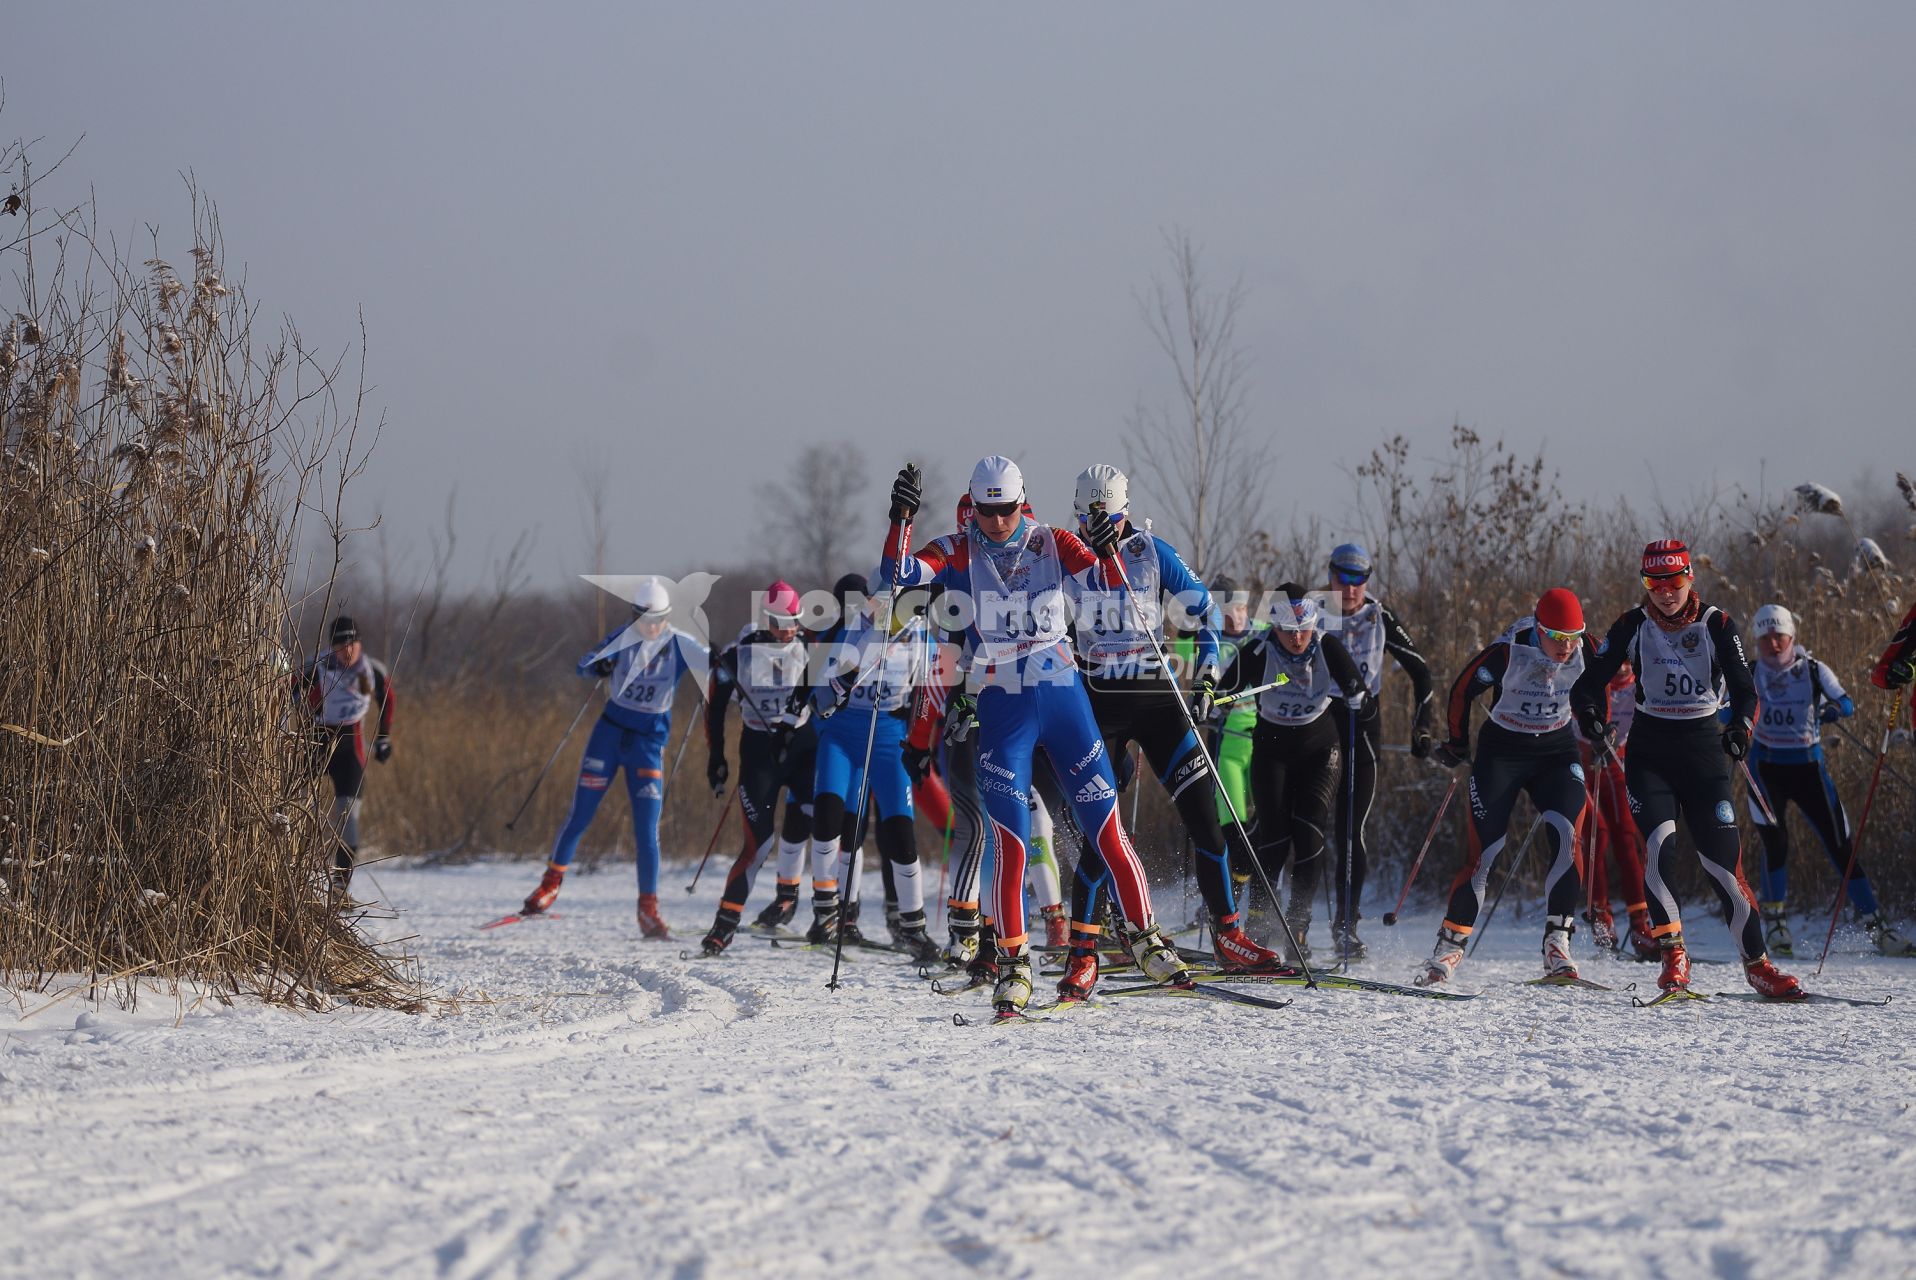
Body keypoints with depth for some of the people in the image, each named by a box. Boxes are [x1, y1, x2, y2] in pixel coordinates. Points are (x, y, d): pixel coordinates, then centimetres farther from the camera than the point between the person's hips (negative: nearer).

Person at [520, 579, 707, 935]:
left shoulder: (681, 646, -7)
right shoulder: (625, 638, -3)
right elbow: (585, 664, -2)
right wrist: (598, 667, -26)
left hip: (648, 742, -1)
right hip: (610, 732, 1)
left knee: (647, 832, -8)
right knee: (580, 815, 5)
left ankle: (648, 910, 1)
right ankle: (551, 883, 24)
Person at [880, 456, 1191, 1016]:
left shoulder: (1051, 544, 2)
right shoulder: (960, 554, 0)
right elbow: (899, 574, -13)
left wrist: (1106, 554, -24)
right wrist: (900, 520, -28)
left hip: (1063, 697, 1)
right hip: (1000, 711, -1)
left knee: (1107, 828, 1)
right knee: (1010, 842, -7)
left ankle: (1145, 938, 13)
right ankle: (1013, 965, 1)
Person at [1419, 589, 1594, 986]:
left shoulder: (1584, 652, -12)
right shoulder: (1507, 652, -22)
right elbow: (1463, 689, -5)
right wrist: (1456, 745, 4)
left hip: (1557, 750, 2)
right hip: (1501, 751, -2)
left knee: (1565, 836, -20)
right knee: (1485, 852, -7)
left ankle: (1557, 944, -18)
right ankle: (1450, 945, 8)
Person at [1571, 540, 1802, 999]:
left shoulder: (1717, 625, -1)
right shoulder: (1633, 626, 0)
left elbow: (1744, 689, -4)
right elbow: (1593, 677, -2)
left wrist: (1740, 727, -25)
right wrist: (1588, 710, -25)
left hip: (1703, 746, 0)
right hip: (1649, 749, 0)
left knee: (1722, 856, -8)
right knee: (1659, 845, -19)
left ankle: (1757, 963, -1)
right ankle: (1673, 953, -8)